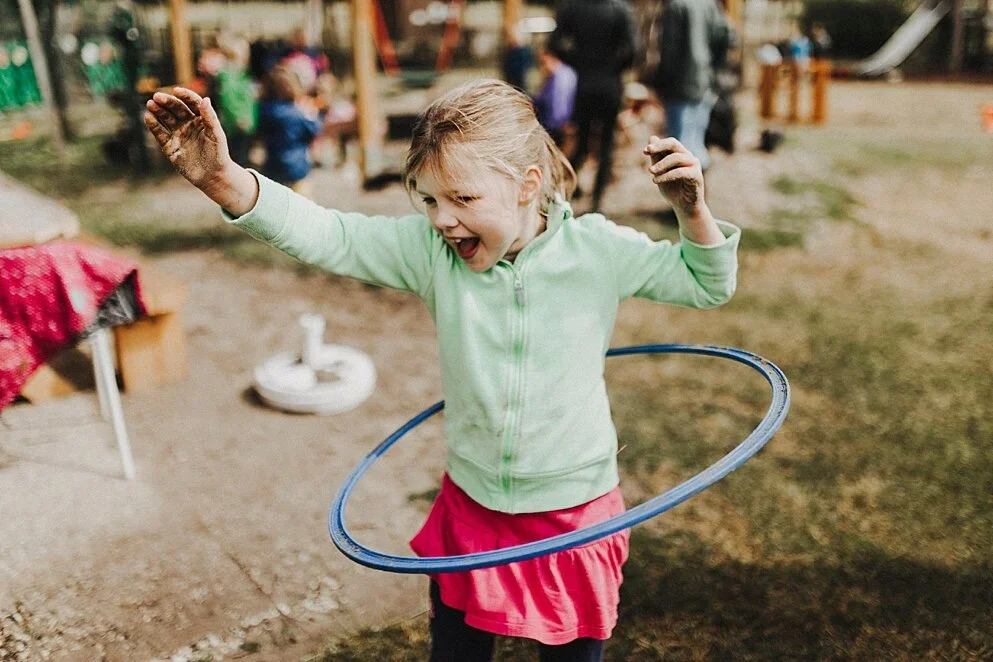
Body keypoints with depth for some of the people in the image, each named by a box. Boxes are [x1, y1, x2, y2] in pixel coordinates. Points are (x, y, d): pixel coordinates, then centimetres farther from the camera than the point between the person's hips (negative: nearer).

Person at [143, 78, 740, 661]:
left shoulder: (598, 250, -13)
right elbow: (327, 236, -18)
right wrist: (224, 181, -33)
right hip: (469, 512, 2)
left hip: (577, 516, -1)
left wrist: (692, 210, -22)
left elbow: (708, 284, -2)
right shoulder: (430, 250, -11)